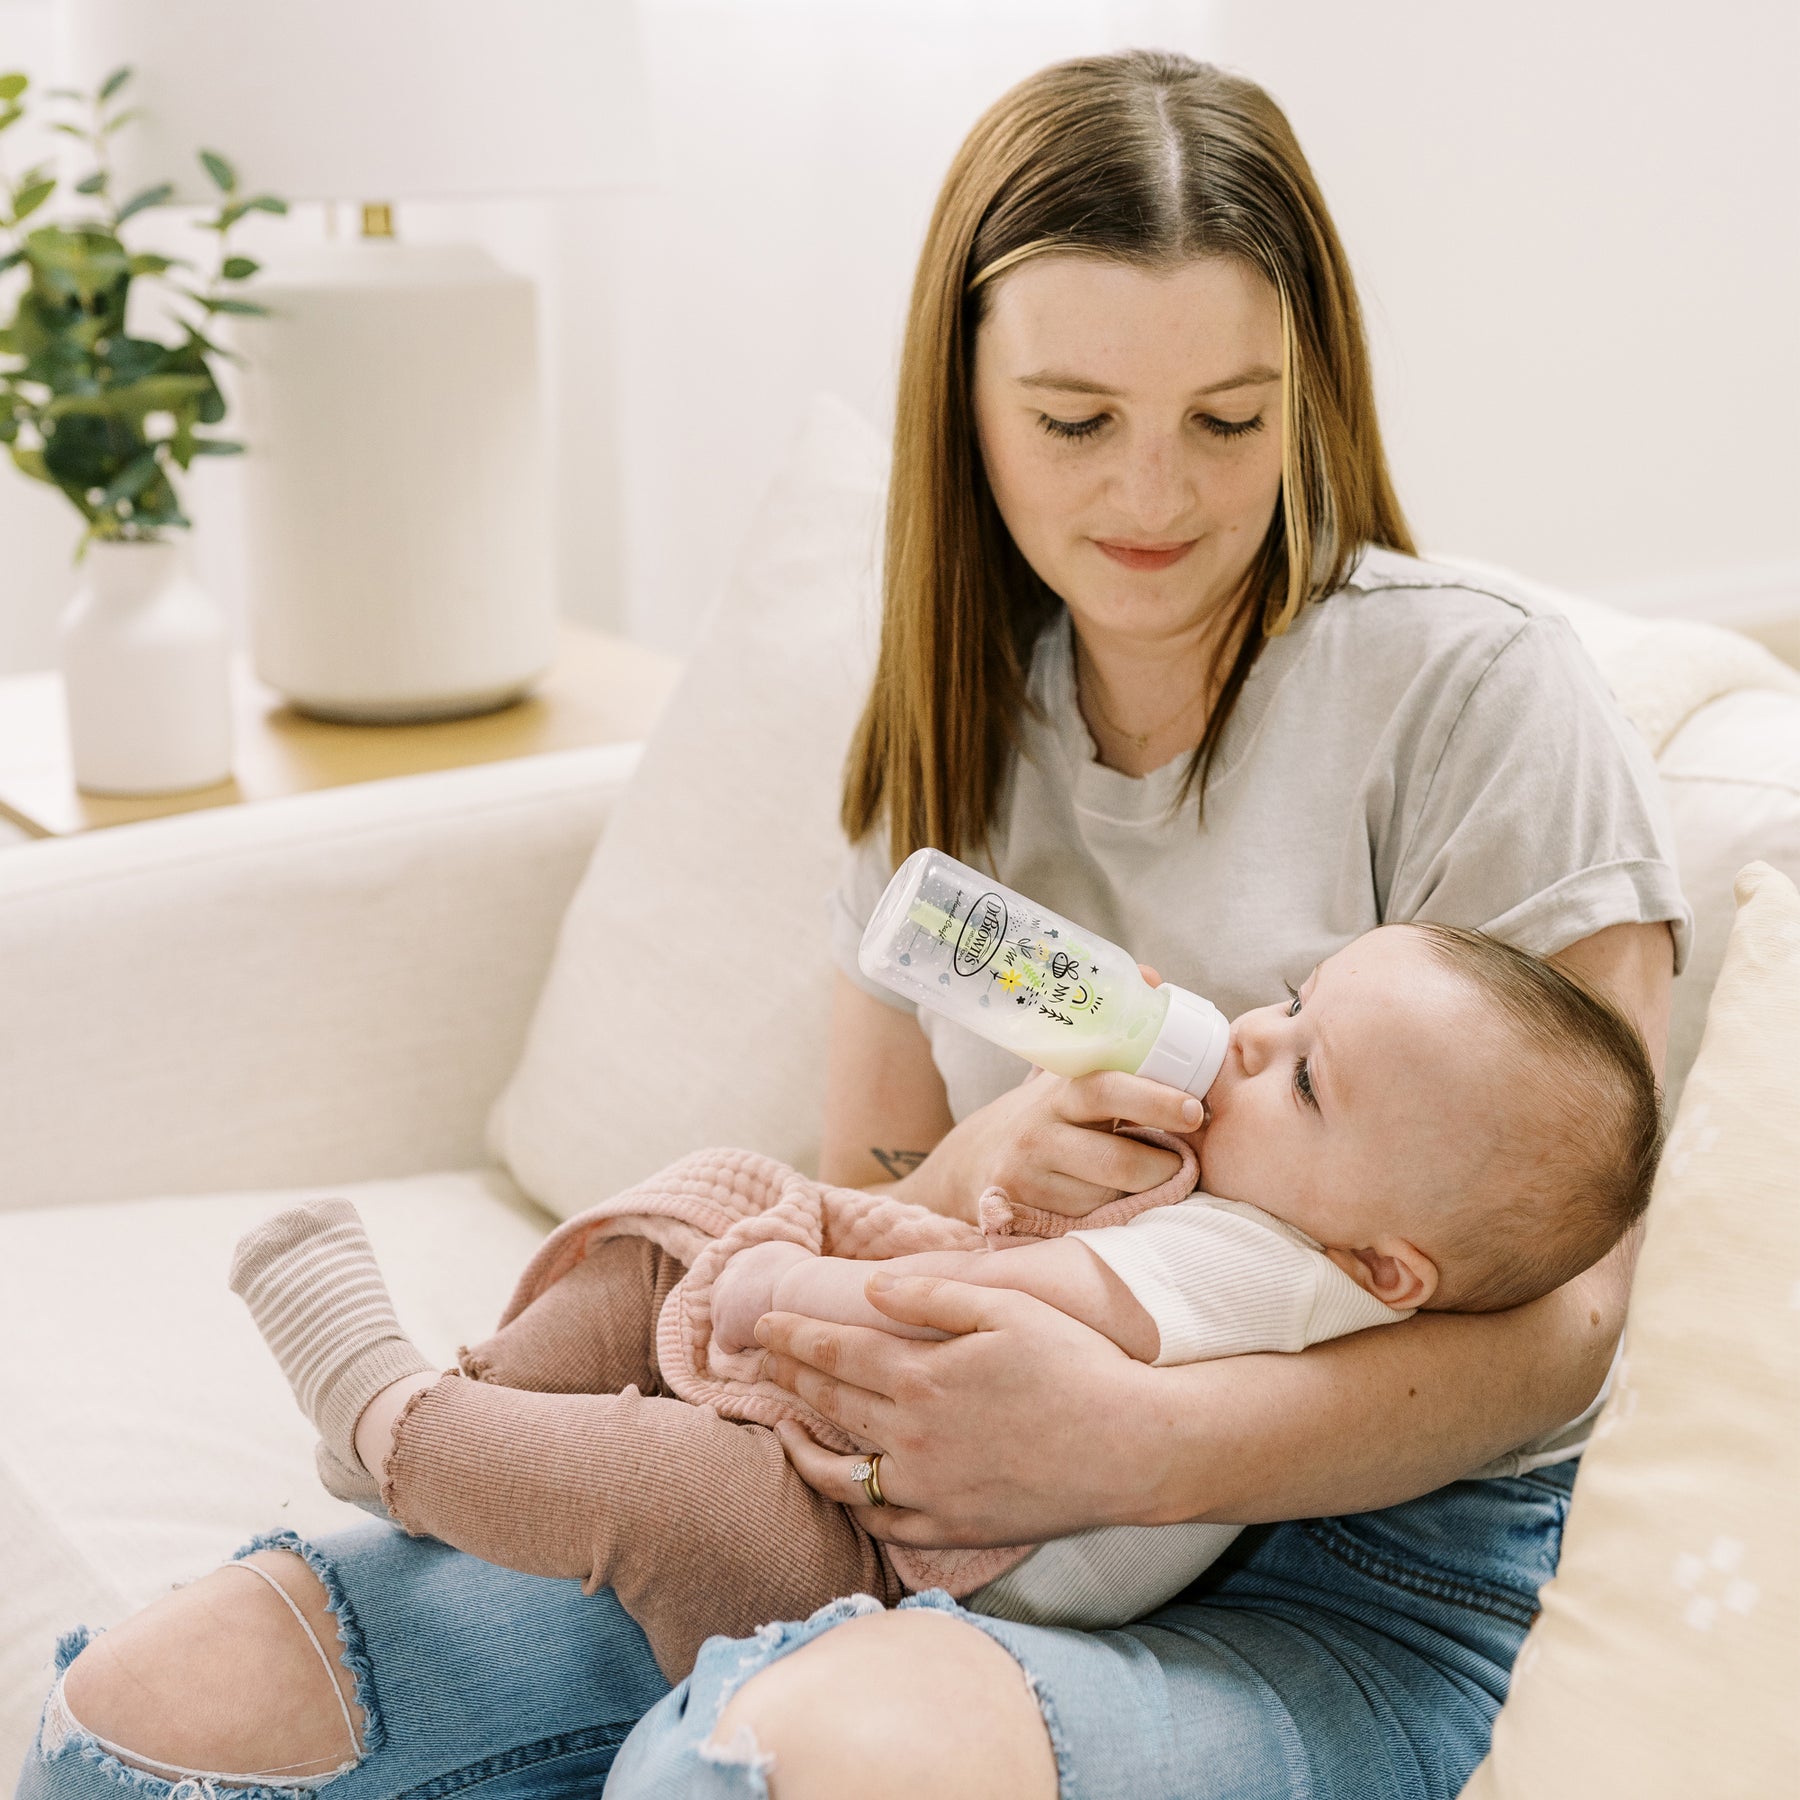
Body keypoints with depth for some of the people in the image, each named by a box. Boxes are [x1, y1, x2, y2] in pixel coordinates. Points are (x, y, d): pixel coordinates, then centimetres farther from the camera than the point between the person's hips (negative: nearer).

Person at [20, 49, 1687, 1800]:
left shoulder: (1475, 687, -6)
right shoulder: (957, 733, 11)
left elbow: (1562, 1312, -10)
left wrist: (1141, 1441, -27)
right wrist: (974, 1176, -11)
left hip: (1365, 1571, -3)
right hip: (977, 1522, 4)